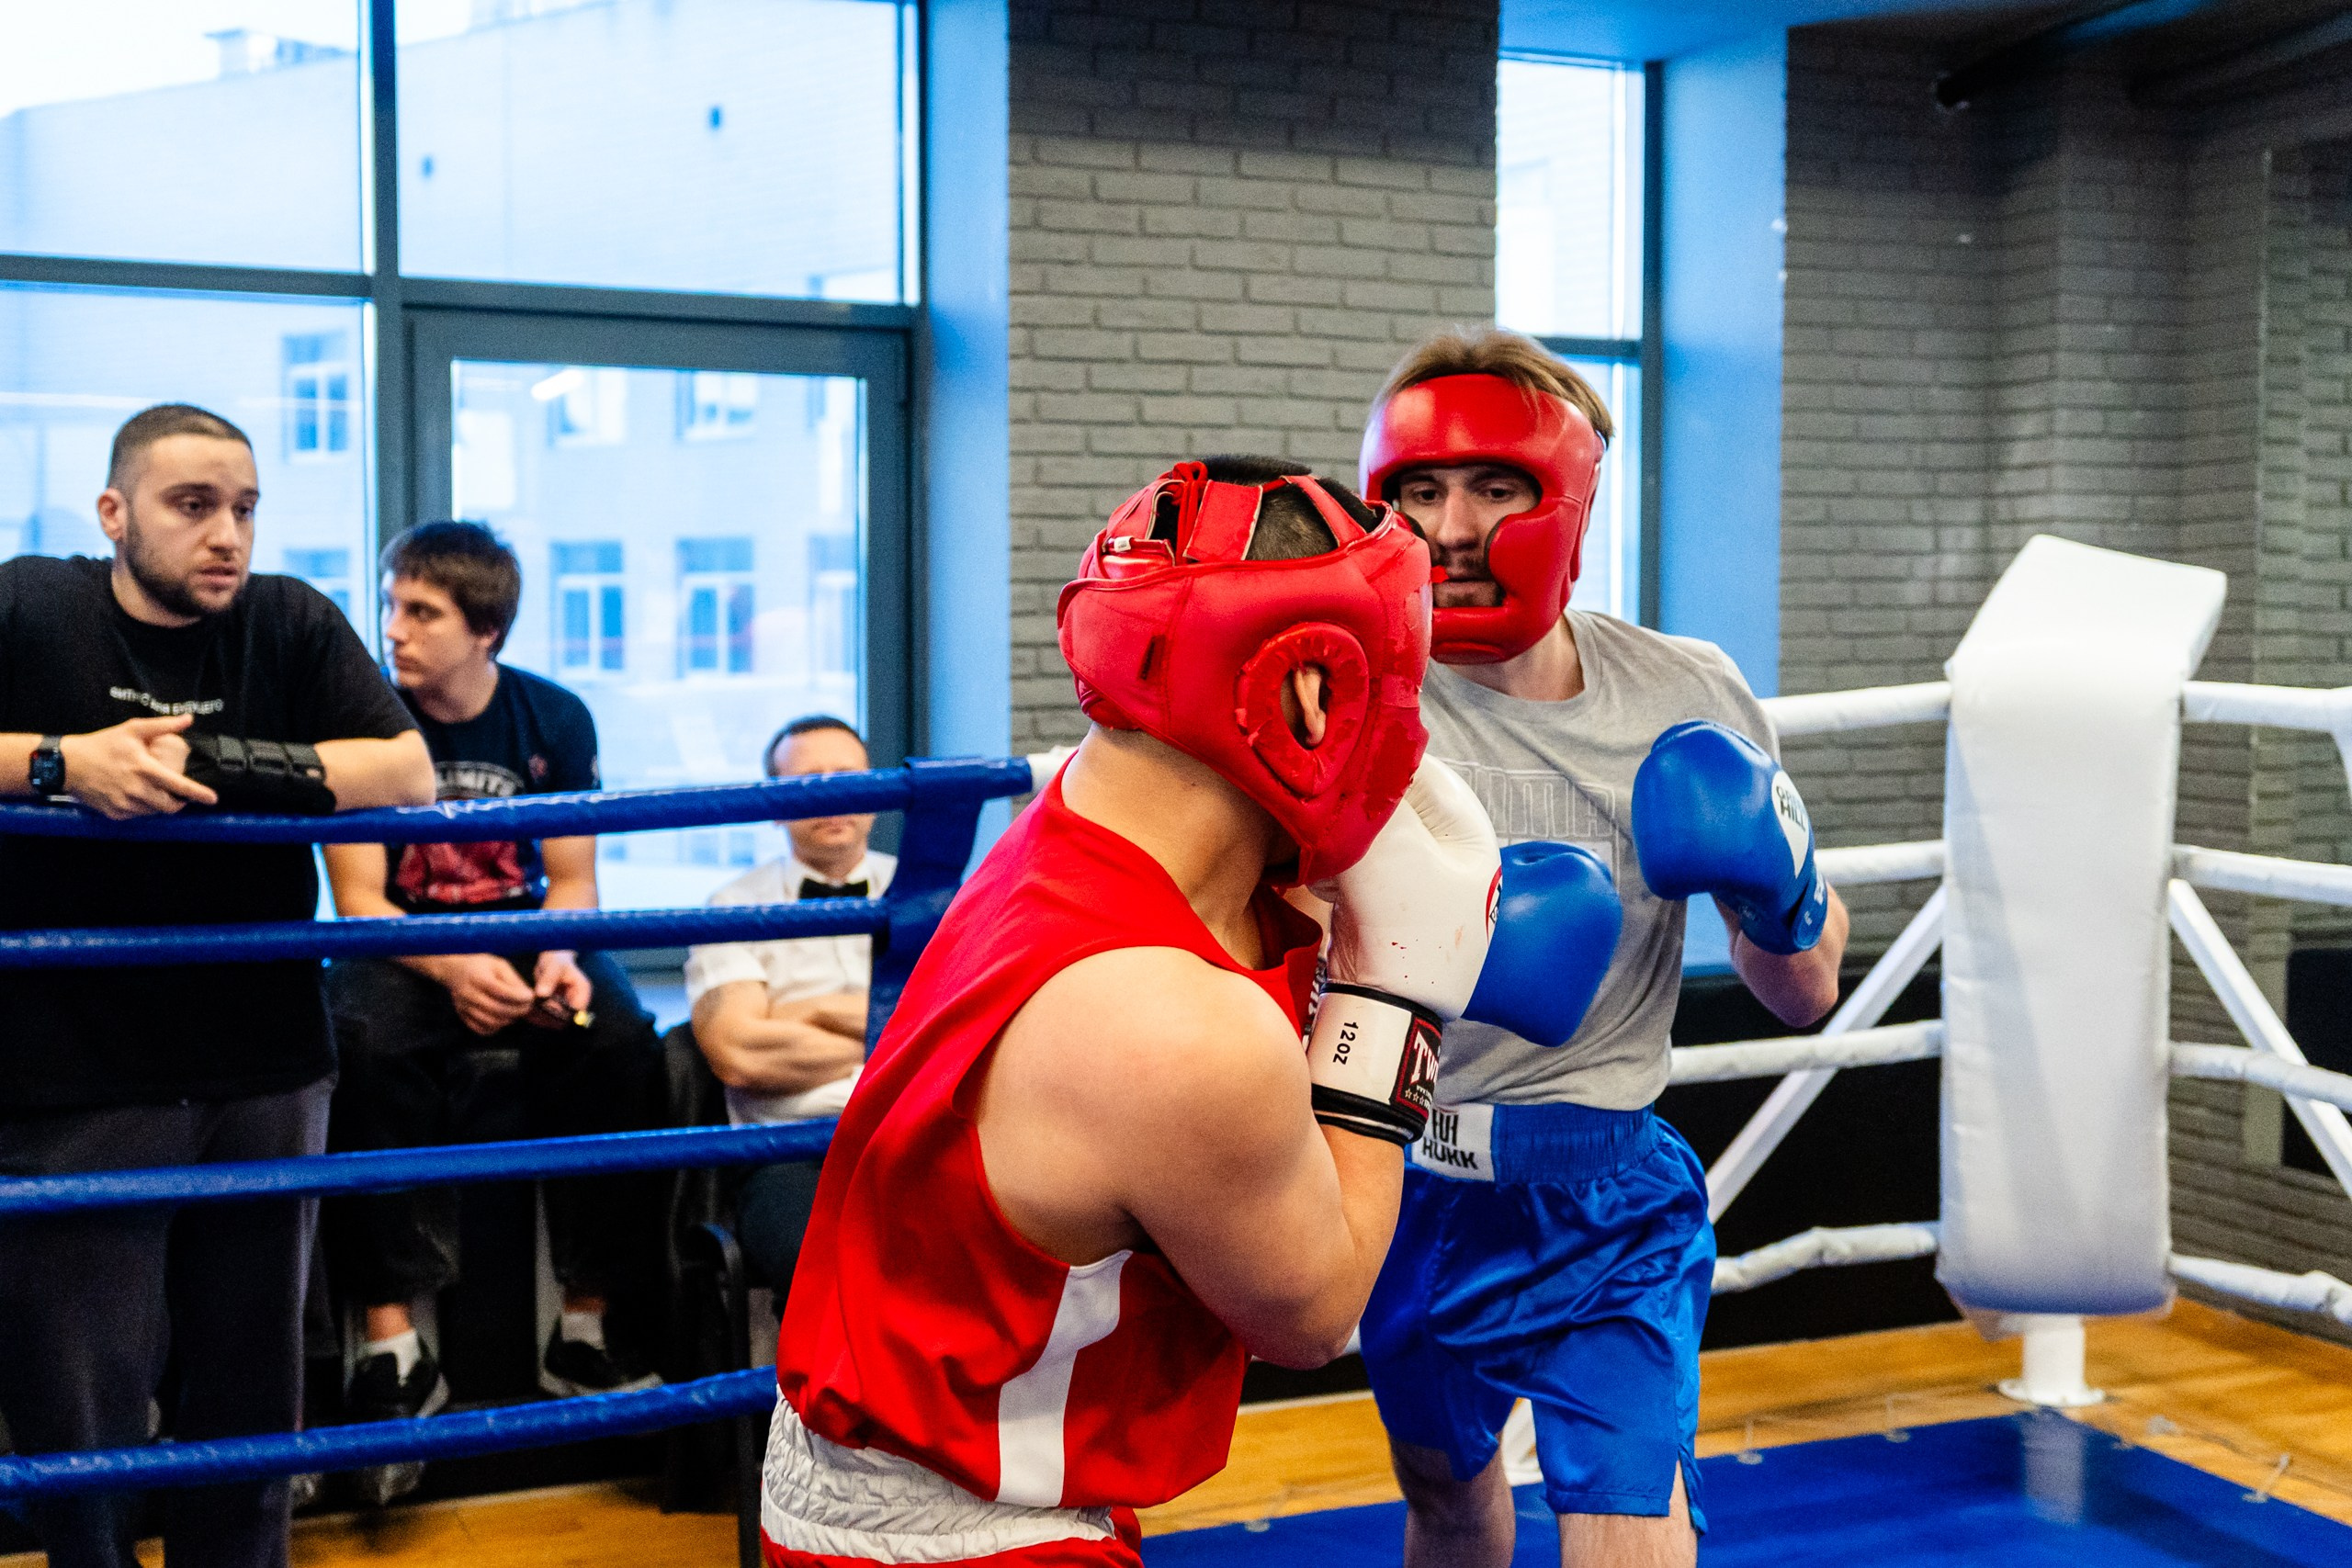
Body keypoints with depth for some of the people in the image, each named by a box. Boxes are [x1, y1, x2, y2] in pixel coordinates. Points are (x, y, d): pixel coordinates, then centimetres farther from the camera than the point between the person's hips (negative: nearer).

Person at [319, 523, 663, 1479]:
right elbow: (357, 899, -8)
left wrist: (557, 959, -19)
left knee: (619, 1040, -29)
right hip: (399, 942, -1)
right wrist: (451, 969, -27)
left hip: (524, 935, 2)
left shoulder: (555, 719, 0)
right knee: (372, 1047, -36)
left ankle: (583, 1333, -22)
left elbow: (572, 881, 4)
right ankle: (392, 1347, -32)